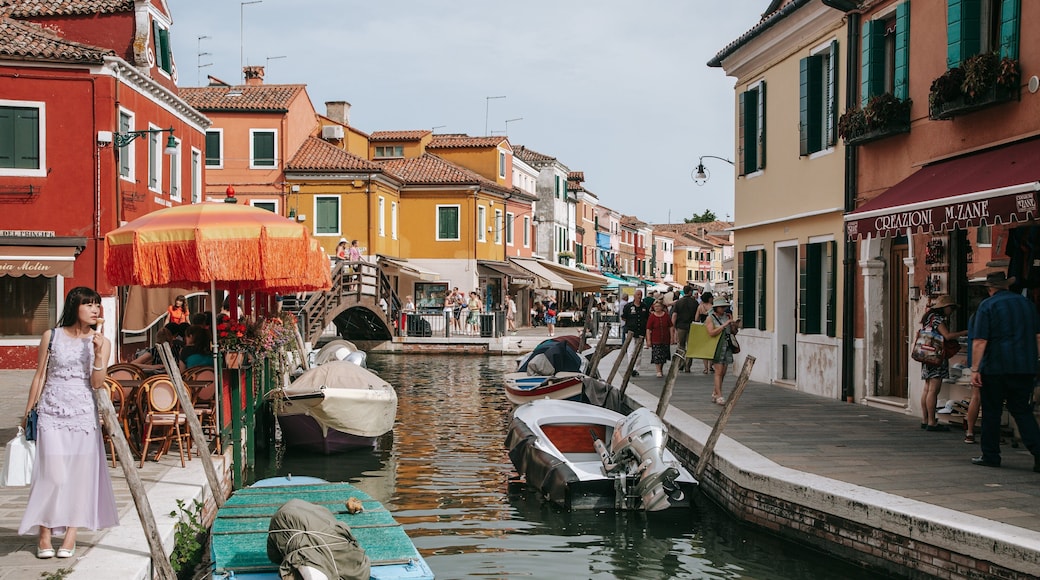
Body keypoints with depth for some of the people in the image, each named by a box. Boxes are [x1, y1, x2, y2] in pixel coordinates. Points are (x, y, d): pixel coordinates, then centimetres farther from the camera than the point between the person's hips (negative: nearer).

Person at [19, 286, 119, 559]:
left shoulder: (101, 342, 3)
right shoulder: (51, 337, 1)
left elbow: (97, 384, -4)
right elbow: (39, 377, 7)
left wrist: (97, 353, -17)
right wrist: (28, 413, 8)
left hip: (83, 414, 1)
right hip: (51, 412, -1)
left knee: (80, 474, 0)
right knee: (52, 474, -5)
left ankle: (71, 534, 9)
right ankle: (44, 534, 6)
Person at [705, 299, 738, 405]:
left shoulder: (727, 316, 11)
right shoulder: (710, 318, -4)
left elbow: (734, 332, 16)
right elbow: (711, 333, -19)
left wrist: (734, 324, -5)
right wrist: (725, 324, -20)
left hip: (727, 346, 6)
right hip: (717, 347, -6)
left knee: (723, 373, 7)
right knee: (719, 372, -11)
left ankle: (714, 394, 18)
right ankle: (719, 396, -12)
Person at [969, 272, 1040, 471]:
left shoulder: (987, 306, -6)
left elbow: (980, 341, -12)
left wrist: (975, 369, -11)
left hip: (995, 367, -4)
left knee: (991, 412, 6)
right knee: (1022, 411, 9)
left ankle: (990, 455, 11)